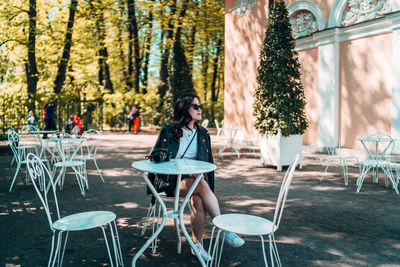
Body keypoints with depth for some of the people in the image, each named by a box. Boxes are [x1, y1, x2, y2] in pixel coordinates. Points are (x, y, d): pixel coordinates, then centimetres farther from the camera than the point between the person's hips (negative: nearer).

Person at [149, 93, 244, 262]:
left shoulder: (203, 134, 14)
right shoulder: (169, 131, 3)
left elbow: (208, 162, 17)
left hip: (197, 178, 3)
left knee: (199, 201, -32)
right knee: (202, 185, -34)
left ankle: (197, 244, -16)